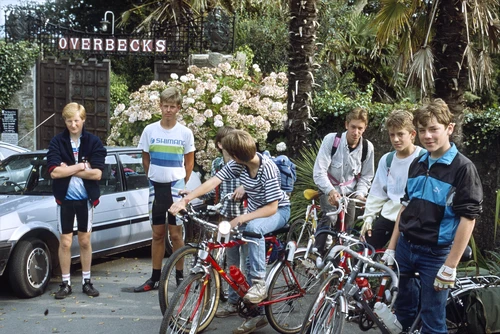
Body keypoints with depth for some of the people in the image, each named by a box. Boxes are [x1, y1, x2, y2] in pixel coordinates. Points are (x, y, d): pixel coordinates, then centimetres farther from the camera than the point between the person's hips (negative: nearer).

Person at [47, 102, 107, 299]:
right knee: (65, 242, 6)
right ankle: (65, 283, 18)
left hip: (86, 199, 0)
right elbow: (54, 172, -16)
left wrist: (68, 169, -15)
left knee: (85, 241, 11)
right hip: (65, 199, 0)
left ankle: (86, 281, 23)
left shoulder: (94, 142, -4)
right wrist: (81, 166, -15)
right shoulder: (57, 142, -4)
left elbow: (97, 173, -14)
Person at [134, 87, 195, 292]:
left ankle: (179, 276, 12)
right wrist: (154, 179, 9)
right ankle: (155, 277, 17)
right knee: (157, 233, 10)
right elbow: (145, 159, 11)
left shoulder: (185, 133, -3)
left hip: (175, 187, -2)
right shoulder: (150, 130, 1)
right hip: (156, 188, 2)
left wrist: (181, 184, 3)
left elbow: (189, 161, 5)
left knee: (176, 234, 1)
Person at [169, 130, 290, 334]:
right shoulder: (238, 164, -11)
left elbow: (272, 207, -29)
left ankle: (259, 283, -25)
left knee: (253, 228, -39)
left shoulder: (267, 168, -29)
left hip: (277, 211, -7)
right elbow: (213, 182, -19)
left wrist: (241, 219, -34)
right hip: (255, 211, 7)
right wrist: (185, 200, -30)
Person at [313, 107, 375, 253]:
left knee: (347, 229, 3)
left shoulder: (368, 147, -10)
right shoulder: (331, 139, -20)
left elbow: (366, 176, 1)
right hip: (329, 190, -3)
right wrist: (330, 191, -38)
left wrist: (360, 194, -17)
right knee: (329, 218, -26)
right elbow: (319, 172, -23)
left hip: (349, 192, 4)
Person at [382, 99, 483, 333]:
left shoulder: (463, 168, -12)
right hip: (405, 248, 6)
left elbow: (468, 218, -15)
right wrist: (391, 248, 9)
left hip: (435, 254, -6)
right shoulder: (417, 164, 7)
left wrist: (450, 266, -17)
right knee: (403, 309, 18)